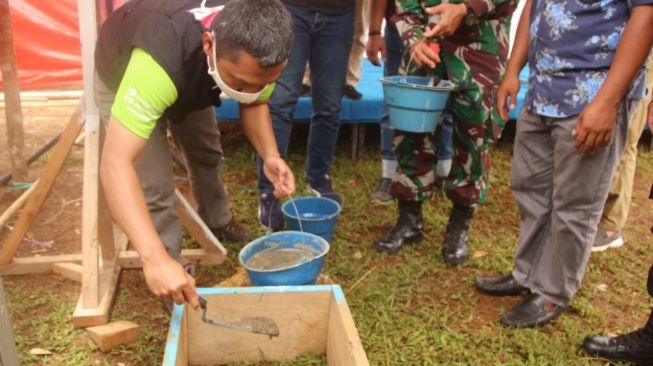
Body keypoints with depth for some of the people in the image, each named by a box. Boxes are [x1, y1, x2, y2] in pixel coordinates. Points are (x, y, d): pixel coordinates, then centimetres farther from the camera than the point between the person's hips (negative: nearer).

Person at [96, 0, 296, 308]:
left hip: (191, 76, 5)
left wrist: (270, 155, -32)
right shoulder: (157, 62, -51)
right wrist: (155, 259, -62)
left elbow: (254, 104, -12)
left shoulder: (251, 50, -32)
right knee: (154, 189, -12)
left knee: (207, 154, 20)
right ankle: (175, 294, 10)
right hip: (123, 78, -5)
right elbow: (116, 163, -53)